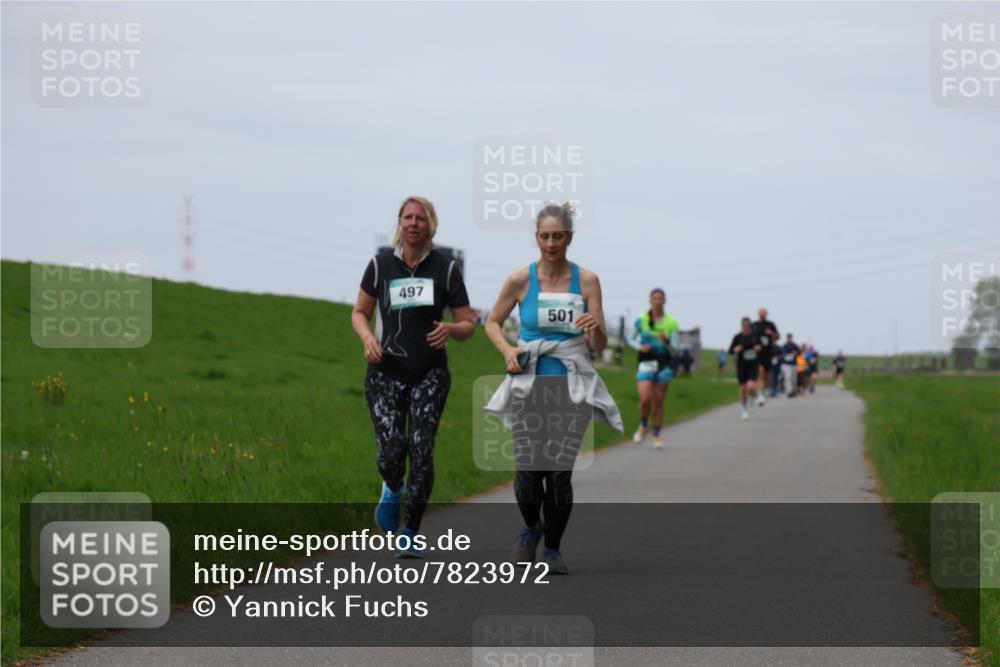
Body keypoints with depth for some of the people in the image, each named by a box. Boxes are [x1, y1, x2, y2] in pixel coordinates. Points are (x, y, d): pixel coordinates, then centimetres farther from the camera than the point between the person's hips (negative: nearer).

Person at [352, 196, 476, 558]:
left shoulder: (446, 269, 2)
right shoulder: (381, 264, 4)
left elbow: (467, 324, 6)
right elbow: (359, 313, 14)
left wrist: (450, 329, -17)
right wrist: (368, 338, -8)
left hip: (430, 374, 0)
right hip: (386, 371, 0)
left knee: (421, 449, -12)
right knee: (391, 449, -14)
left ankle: (411, 533, 2)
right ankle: (392, 491, 24)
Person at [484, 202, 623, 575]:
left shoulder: (586, 281, 0)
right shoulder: (521, 280, -1)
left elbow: (599, 346, 1)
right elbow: (492, 322, 13)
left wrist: (596, 330, -22)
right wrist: (507, 351, -5)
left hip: (571, 386, 0)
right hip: (529, 384, 0)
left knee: (559, 472, -6)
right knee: (528, 470, -5)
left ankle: (553, 550, 11)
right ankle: (531, 528, 26)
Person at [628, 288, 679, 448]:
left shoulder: (671, 322, 0)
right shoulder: (641, 321, 1)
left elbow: (675, 347, -1)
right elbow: (631, 339, 13)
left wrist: (667, 340, -22)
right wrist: (640, 347, -7)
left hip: (664, 363, 1)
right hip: (646, 362, -1)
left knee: (659, 402, 4)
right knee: (645, 399, -16)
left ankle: (656, 435, 18)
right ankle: (643, 426, 12)